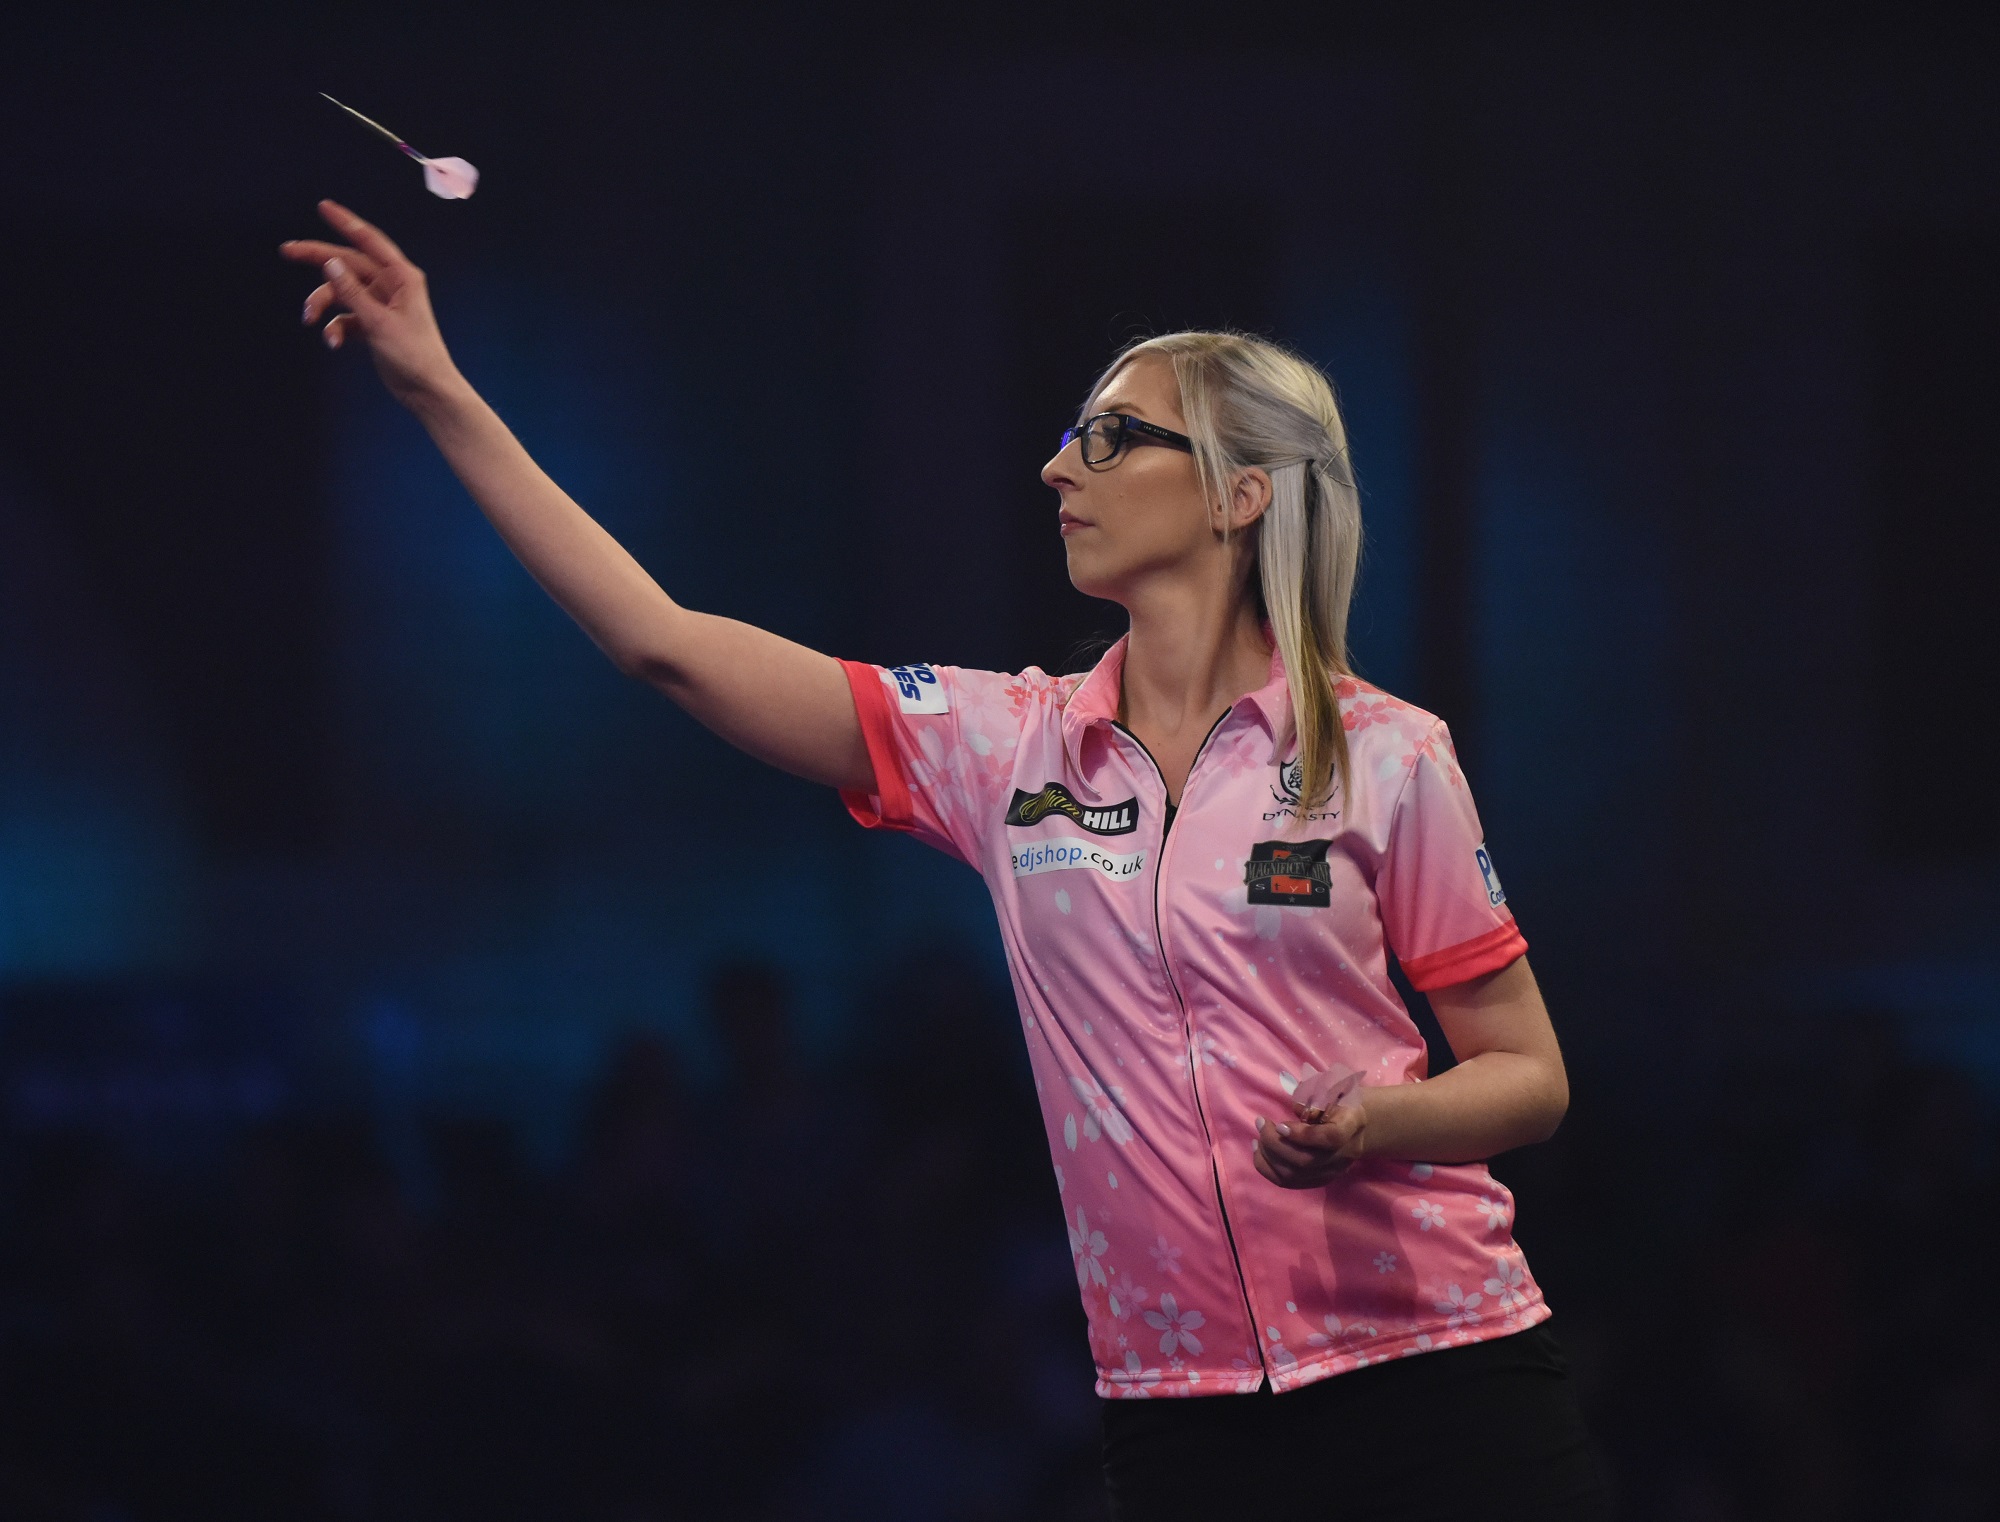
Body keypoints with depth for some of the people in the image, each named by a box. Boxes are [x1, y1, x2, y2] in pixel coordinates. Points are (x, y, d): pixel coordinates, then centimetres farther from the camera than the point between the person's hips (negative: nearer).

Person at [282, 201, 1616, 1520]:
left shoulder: (1386, 755, -1)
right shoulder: (1006, 744, 7)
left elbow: (1529, 1077, 3)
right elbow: (666, 644, 4)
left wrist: (1369, 1126, -19)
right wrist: (441, 393, 2)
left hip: (1431, 1373, -3)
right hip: (1181, 1407, 3)